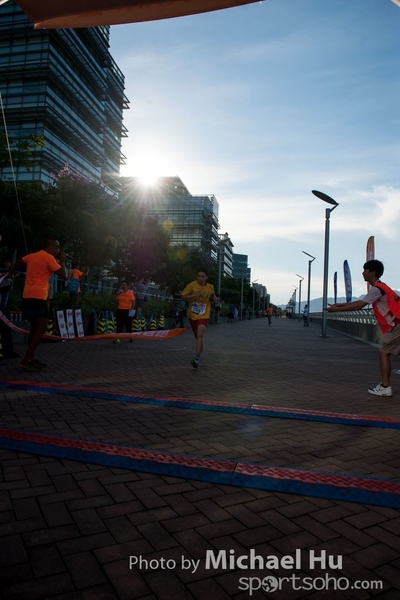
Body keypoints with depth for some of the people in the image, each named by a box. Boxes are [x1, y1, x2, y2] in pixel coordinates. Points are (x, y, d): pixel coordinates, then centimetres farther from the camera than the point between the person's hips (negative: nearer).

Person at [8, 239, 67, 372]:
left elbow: (16, 264, 29)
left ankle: (31, 358, 16)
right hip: (38, 296, -9)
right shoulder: (49, 258, -8)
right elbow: (63, 275, -9)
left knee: (35, 327, 15)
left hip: (28, 296, 9)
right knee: (42, 327, -12)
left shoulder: (32, 256, 17)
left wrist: (10, 275, 45)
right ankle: (26, 360, -17)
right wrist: (62, 261, 6)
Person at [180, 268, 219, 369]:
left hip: (204, 315, -1)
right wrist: (193, 295, -22)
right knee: (197, 337, 15)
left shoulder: (210, 287, -2)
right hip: (192, 315, 1)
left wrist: (215, 299, -9)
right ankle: (197, 357, 36)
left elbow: (213, 298, 15)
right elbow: (182, 297, -7)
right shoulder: (192, 285, -9)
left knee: (200, 336, -21)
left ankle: (197, 359, -23)